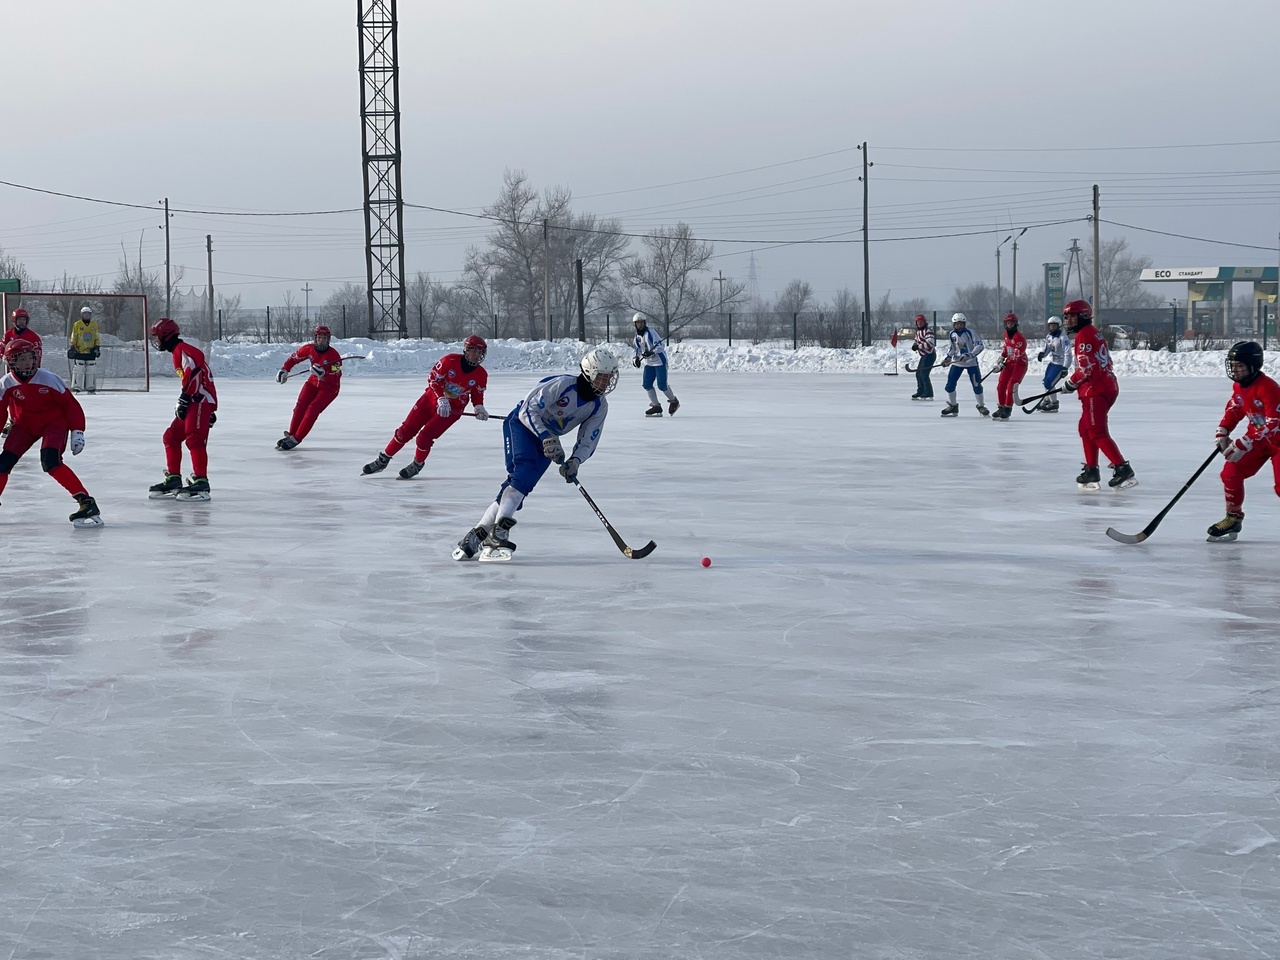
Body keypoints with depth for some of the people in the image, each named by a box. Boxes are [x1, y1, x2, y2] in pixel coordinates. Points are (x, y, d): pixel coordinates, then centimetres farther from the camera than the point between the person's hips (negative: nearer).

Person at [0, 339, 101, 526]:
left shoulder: (49, 379, -21)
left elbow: (70, 404, -13)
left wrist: (77, 432, -16)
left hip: (54, 423, -5)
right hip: (25, 425, 5)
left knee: (50, 462, -28)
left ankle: (86, 503, -30)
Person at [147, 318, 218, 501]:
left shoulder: (182, 350, -8)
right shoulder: (178, 352, 25)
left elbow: (193, 373, -23)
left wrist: (184, 399, -22)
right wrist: (209, 410, 26)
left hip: (201, 400, -11)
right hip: (194, 402, 11)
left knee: (194, 439, -19)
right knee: (171, 437, 12)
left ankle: (201, 482, -24)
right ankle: (173, 479, 15)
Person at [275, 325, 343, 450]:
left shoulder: (333, 355, -25)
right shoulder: (309, 349, -11)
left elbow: (336, 376, -29)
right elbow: (294, 358, 5)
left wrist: (323, 373, -43)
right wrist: (284, 370, -3)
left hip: (329, 387, -5)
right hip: (314, 382, 5)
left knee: (313, 410, -16)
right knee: (301, 406, -8)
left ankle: (296, 439, -9)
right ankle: (291, 434, 7)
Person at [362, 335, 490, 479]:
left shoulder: (481, 375, -11)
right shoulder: (450, 360, -19)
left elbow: (477, 394, 6)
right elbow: (433, 378, -14)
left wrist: (478, 408, -12)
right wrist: (442, 399, -24)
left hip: (452, 410, 0)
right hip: (431, 399, 0)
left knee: (424, 437, -12)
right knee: (405, 430, 1)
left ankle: (417, 465, 16)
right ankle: (383, 460, 17)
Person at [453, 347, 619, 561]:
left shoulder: (600, 406, -6)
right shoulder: (563, 384, -25)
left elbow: (587, 442, -4)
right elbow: (528, 410, -25)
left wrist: (575, 461, -23)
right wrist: (546, 437, -35)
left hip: (549, 439, 6)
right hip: (522, 424, -6)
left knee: (522, 483, -7)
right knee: (524, 470, -29)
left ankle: (479, 534, -2)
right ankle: (499, 530, -38)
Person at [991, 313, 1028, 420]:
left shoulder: (1020, 338, -21)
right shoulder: (1006, 335, 6)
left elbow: (1016, 355, -27)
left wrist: (1003, 365, -29)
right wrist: (1002, 356, 11)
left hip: (1020, 364, -8)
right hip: (1009, 363, 8)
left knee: (1011, 385, -19)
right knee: (1001, 385, 2)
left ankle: (1007, 409, -13)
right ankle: (1001, 408, 16)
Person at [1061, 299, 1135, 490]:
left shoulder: (1084, 335, -10)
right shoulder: (1094, 333, 20)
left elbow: (1085, 368, -17)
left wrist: (1070, 383, -3)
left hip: (1096, 389, -11)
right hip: (1108, 385, 11)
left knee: (1097, 432, -13)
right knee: (1086, 428, 17)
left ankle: (1123, 469, -22)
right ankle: (1091, 471, 19)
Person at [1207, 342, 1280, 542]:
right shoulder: (1239, 386, -1)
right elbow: (1234, 408, 15)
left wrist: (1245, 444, -35)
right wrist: (1223, 431, -3)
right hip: (1256, 438, 8)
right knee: (1231, 473, -1)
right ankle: (1233, 518, 15)